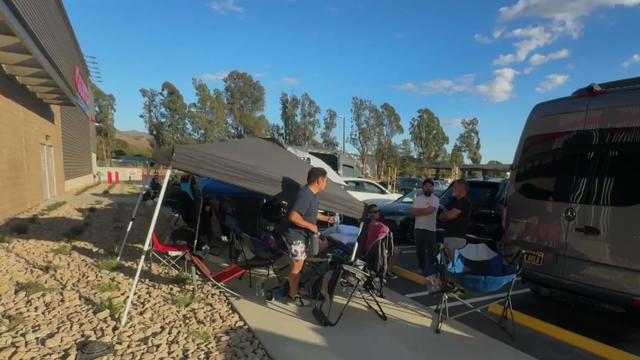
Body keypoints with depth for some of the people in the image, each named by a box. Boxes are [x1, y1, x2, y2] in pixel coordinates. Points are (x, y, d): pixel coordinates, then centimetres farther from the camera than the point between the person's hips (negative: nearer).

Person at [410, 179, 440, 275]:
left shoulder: (435, 199, -6)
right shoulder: (418, 198, 6)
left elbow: (429, 210, -23)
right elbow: (413, 212, -2)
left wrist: (418, 210, -8)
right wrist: (424, 210, -13)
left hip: (430, 229, -4)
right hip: (418, 228, 4)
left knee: (431, 250, 5)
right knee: (419, 250, 13)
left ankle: (432, 269, 18)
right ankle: (422, 268, 28)